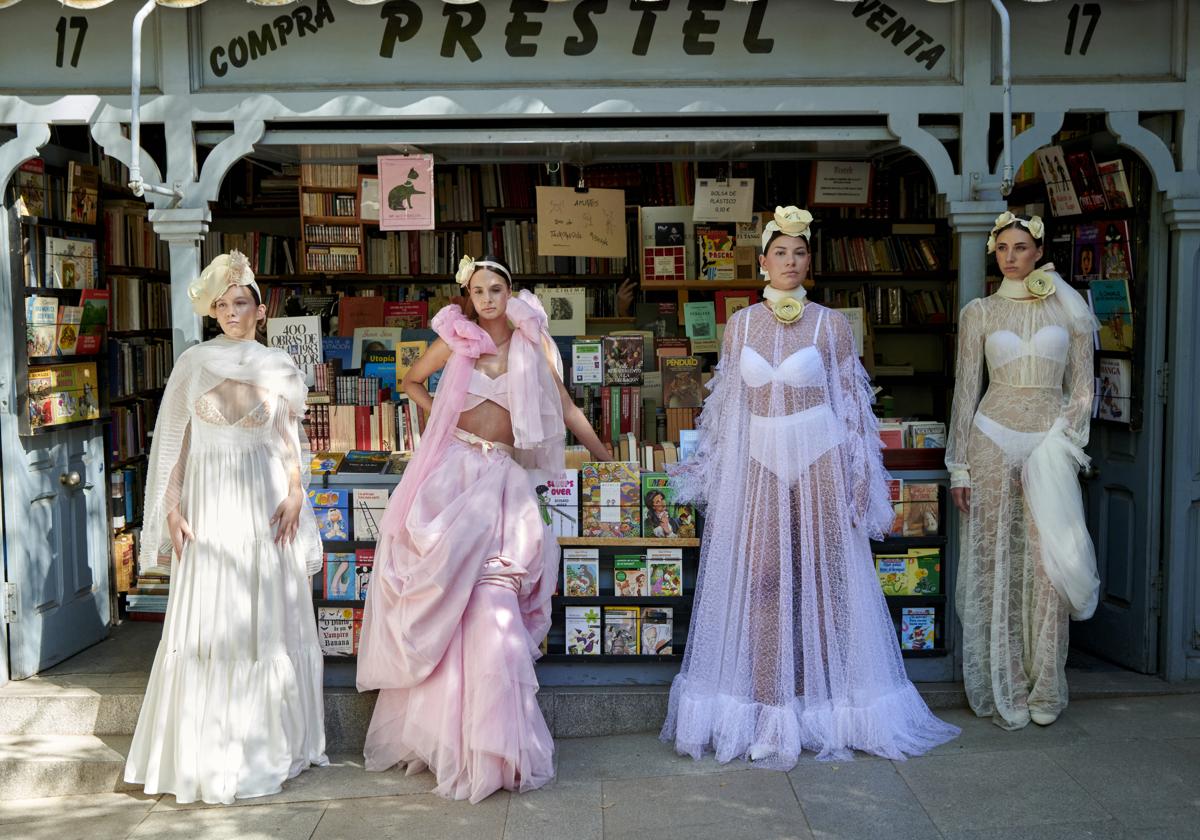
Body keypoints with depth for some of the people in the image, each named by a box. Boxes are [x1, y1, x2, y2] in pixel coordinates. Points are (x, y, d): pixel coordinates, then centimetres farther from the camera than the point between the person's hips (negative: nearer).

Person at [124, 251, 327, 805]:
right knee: (205, 623, -1)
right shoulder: (194, 363, 6)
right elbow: (174, 440, 5)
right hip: (208, 504, 0)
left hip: (266, 504, 0)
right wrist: (171, 507, -3)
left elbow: (291, 439, 10)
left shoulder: (279, 367, 7)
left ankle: (269, 745, 14)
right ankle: (204, 753, 9)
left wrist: (296, 494, -4)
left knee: (268, 621, 3)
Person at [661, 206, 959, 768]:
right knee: (762, 580, -2)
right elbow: (726, 406, 13)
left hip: (820, 463, -1)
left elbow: (852, 403, 3)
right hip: (759, 464, 2)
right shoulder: (741, 325, 7)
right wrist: (711, 475, 12)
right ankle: (769, 716, 5)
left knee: (822, 579, 1)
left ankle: (820, 709, 13)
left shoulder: (830, 324, 1)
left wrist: (860, 477, -2)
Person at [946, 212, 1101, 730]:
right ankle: (1002, 688, 10)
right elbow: (966, 391, 5)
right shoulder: (978, 313, 5)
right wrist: (959, 465, 1)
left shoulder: (1069, 309, 7)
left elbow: (1081, 390, 8)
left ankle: (1044, 688, 11)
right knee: (995, 565, 1)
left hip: (1051, 444, 0)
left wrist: (1059, 447, -2)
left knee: (1048, 565, -1)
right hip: (992, 440, 0)